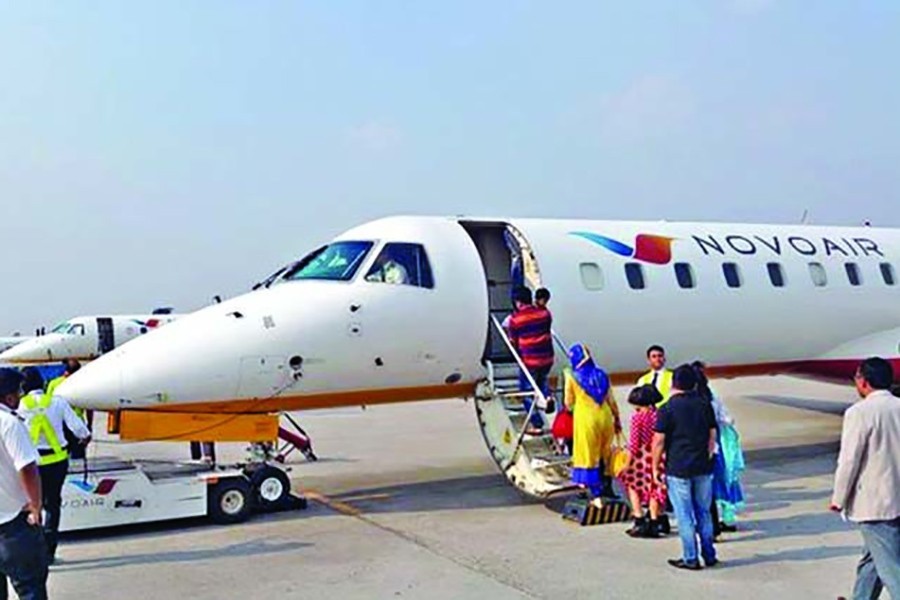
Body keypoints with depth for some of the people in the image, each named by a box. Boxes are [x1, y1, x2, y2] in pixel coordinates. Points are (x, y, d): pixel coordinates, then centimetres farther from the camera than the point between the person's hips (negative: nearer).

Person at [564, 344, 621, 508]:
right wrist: (617, 419, 19)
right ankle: (605, 488, 26)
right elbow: (611, 400, 9)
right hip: (604, 417, 4)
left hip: (585, 419, -4)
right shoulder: (601, 374, 8)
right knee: (604, 455, 17)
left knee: (588, 457, 3)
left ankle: (596, 496, 1)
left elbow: (569, 403, 2)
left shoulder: (572, 377, -4)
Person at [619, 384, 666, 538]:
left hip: (642, 457, -4)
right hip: (658, 456, 4)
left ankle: (640, 522, 7)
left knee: (632, 485, 12)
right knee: (654, 488, 14)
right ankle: (653, 524, 16)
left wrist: (627, 464, -2)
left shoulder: (637, 416, -8)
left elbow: (633, 443, -8)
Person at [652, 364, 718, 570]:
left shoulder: (667, 409, -10)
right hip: (703, 468, 5)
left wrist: (656, 467, 0)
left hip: (678, 469, -4)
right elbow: (712, 437, 9)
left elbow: (659, 442, -10)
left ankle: (690, 559, 10)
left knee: (685, 516, 4)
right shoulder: (705, 405, 3)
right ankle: (709, 555, 23)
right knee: (703, 512, 16)